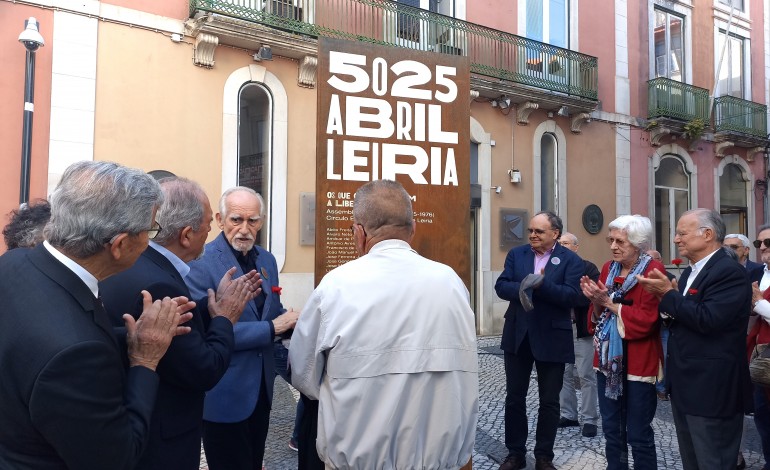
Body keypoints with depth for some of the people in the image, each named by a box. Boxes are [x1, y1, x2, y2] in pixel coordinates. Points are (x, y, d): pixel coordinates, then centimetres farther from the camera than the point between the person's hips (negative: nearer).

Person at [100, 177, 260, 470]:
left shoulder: (126, 263, -1)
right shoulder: (158, 285, -30)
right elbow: (204, 373, -24)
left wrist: (217, 303, 4)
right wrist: (225, 318, -10)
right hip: (158, 443, -9)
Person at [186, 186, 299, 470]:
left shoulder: (267, 260, 5)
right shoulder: (201, 262, -17)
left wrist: (290, 322, -10)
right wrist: (270, 328, -23)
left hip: (261, 386, 7)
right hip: (223, 393, -6)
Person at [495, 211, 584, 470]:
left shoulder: (571, 260, -6)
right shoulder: (516, 254, 4)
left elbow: (572, 296, -18)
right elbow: (501, 286, -6)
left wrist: (541, 284, -29)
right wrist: (521, 289, -26)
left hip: (551, 339, -3)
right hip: (517, 336, 3)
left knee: (549, 401, 10)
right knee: (514, 397, 12)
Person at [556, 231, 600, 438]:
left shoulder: (588, 268, -4)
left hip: (581, 329, -4)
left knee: (586, 375, 1)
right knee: (564, 374, 11)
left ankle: (589, 419, 11)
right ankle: (568, 415, 23)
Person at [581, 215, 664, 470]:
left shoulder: (653, 270, -10)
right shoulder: (608, 269, 8)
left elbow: (645, 320, -18)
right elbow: (599, 314, 9)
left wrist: (609, 303, -17)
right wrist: (596, 302, -11)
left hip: (638, 362, -6)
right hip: (608, 360, 6)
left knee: (638, 434, 4)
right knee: (611, 430, 15)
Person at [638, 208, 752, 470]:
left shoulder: (730, 272, -16)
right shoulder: (691, 271, 13)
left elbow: (706, 319, -28)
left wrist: (669, 293, -18)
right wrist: (666, 305, -5)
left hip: (711, 388, -9)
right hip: (685, 385, 9)